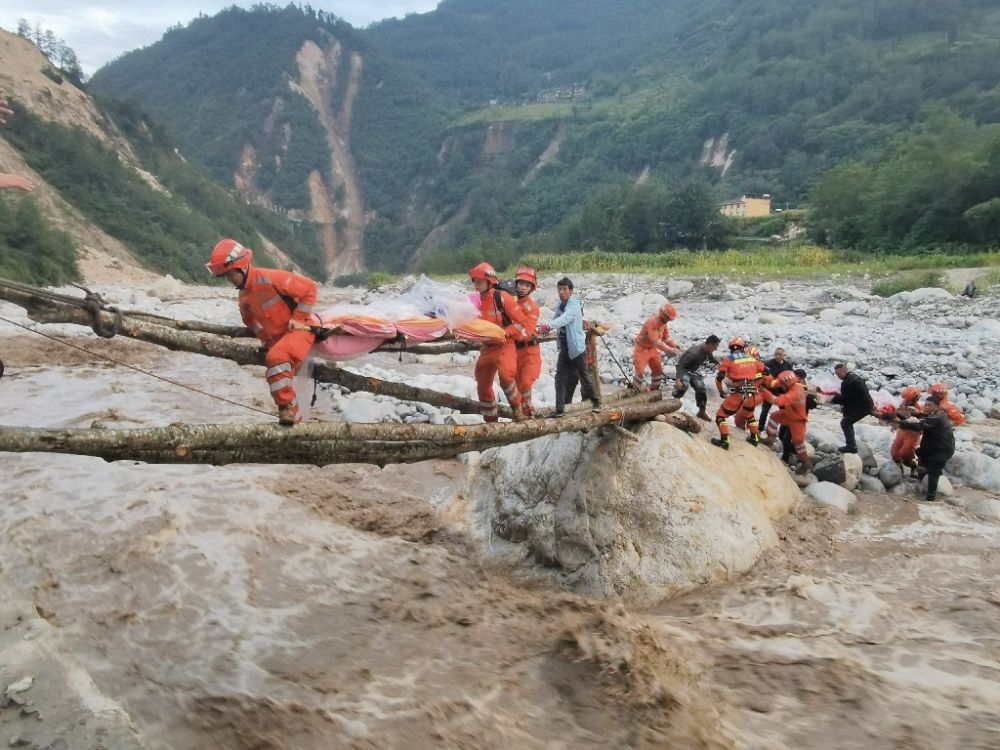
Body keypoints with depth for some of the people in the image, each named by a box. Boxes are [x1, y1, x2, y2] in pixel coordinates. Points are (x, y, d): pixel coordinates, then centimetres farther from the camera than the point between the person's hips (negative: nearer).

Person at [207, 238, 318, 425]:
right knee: (278, 377, 7)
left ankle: (287, 408, -21)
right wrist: (264, 336, 9)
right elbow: (249, 318, 27)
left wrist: (298, 318, -16)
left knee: (276, 358, -31)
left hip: (300, 328, -9)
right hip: (277, 336, 9)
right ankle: (293, 418, 21)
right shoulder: (244, 296, 6)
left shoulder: (270, 278, -21)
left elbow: (309, 287, -19)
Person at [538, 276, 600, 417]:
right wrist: (545, 329, -19)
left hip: (577, 347, -6)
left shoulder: (575, 305, -19)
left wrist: (549, 325, -53)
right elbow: (557, 320, 1)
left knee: (584, 376, 7)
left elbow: (565, 318, -37)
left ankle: (596, 402, 28)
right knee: (560, 377, 0)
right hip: (564, 347, 6)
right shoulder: (559, 305, 6)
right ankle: (560, 409, 2)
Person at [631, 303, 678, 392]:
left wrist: (675, 345, -10)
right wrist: (669, 350, -38)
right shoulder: (652, 322, -30)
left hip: (652, 349, 8)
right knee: (640, 372, -11)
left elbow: (666, 338, 6)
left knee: (658, 371, 11)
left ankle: (654, 390, 26)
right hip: (642, 349, -8)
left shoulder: (664, 323, -3)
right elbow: (656, 342, -36)